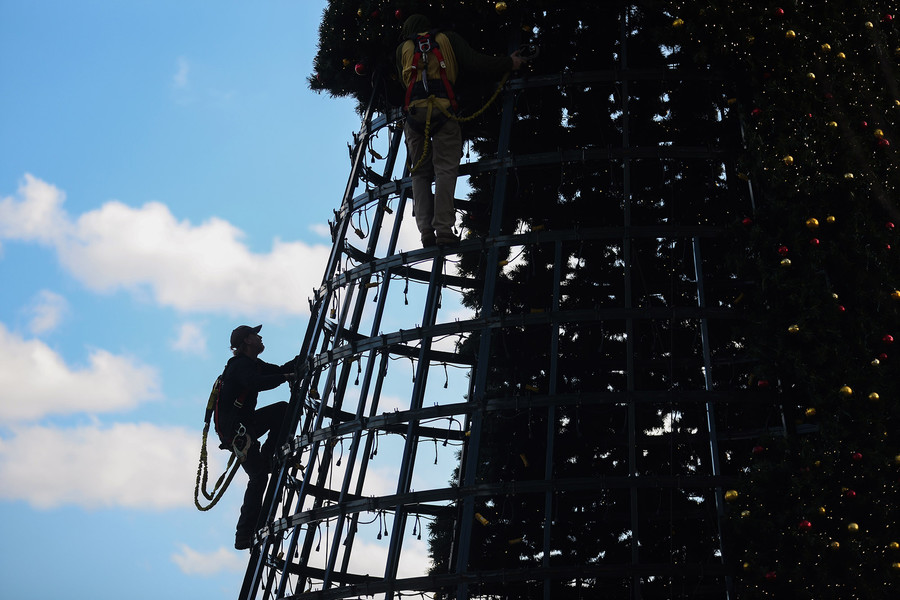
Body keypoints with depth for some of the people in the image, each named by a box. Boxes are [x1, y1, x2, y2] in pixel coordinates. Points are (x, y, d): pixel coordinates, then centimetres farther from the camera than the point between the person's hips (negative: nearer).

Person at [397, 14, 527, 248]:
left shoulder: (403, 48, 25)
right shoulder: (448, 39, 21)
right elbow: (475, 62, 10)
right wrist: (509, 63, 19)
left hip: (414, 111, 2)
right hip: (443, 110, -1)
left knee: (420, 174, 6)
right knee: (445, 170, -7)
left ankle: (426, 230, -9)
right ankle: (443, 229, -20)